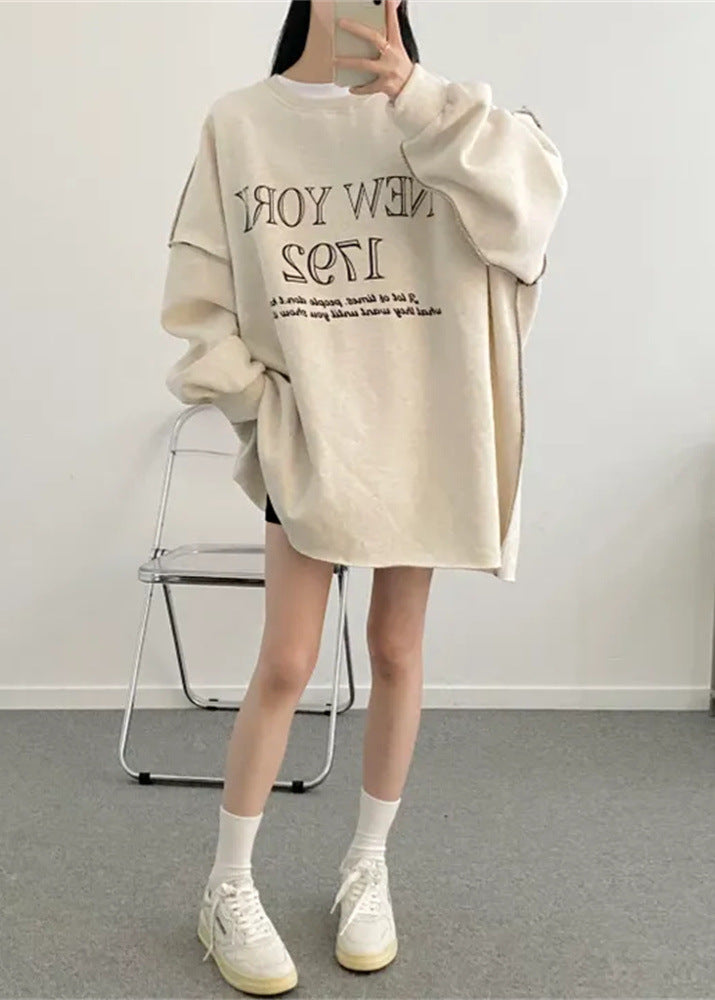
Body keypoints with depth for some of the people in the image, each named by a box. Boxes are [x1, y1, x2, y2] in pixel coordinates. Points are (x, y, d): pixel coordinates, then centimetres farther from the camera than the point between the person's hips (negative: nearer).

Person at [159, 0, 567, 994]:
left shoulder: (430, 115, 2)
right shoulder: (239, 120, 2)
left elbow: (533, 199, -16)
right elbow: (198, 291, 2)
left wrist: (418, 96, -22)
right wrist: (256, 402, -6)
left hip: (420, 431, 1)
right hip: (304, 433, -1)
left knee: (396, 650, 9)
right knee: (285, 664, 0)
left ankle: (368, 868, 28)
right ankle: (229, 887, 19)